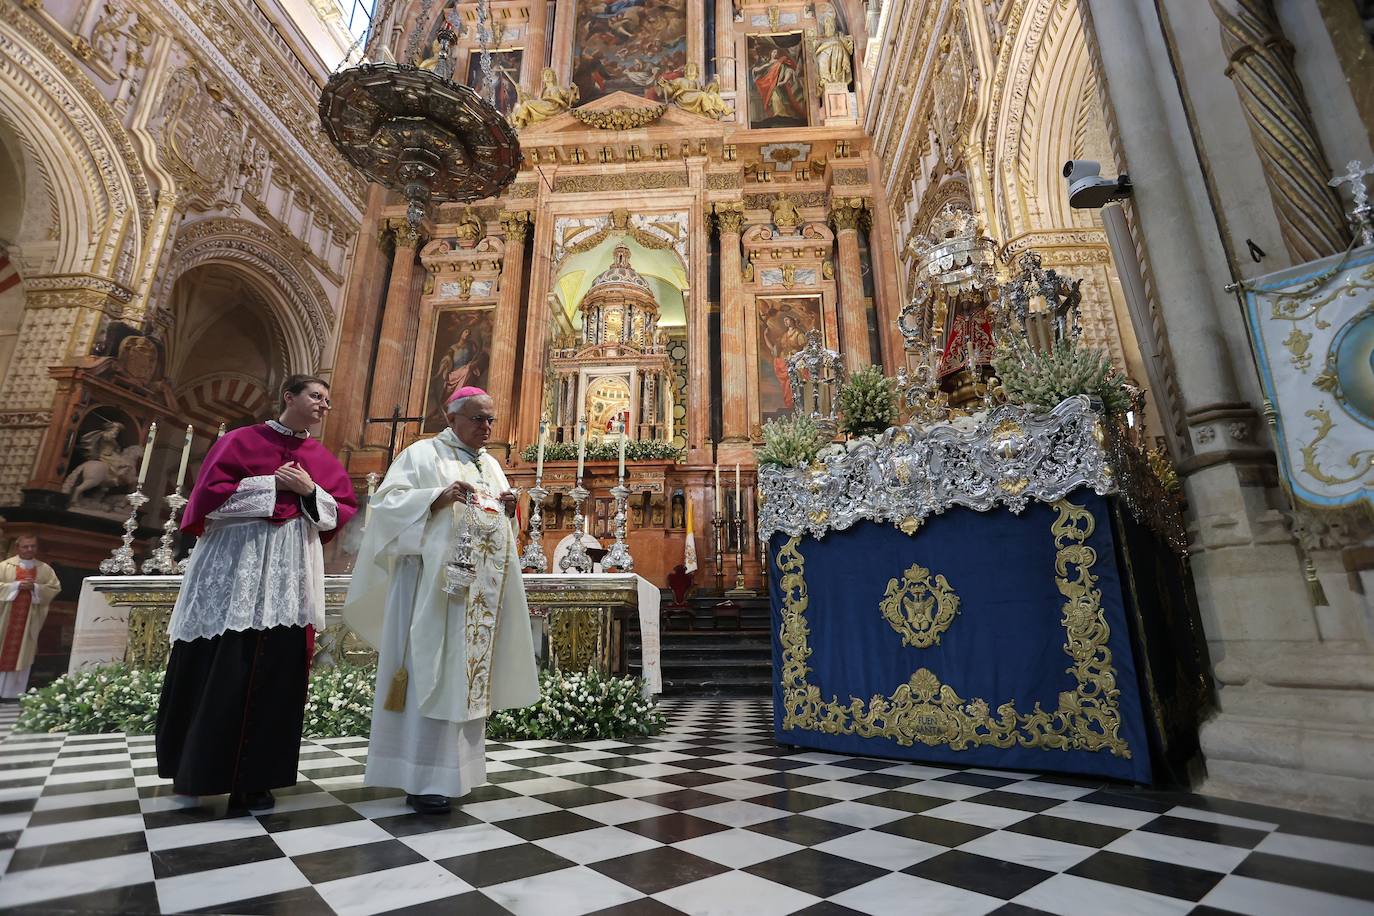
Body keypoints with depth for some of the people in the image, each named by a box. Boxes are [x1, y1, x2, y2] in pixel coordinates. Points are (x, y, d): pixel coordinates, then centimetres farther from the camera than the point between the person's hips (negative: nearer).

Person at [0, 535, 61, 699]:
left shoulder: (45, 569, 5)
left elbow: (55, 588, 1)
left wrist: (34, 587, -13)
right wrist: (16, 585, -17)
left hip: (30, 619, 1)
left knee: (23, 653, 5)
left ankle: (15, 692, 13)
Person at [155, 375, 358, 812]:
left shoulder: (324, 459, 11)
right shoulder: (241, 440, 1)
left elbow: (344, 513, 7)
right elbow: (209, 494, -7)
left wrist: (310, 491, -8)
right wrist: (271, 484, -11)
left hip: (291, 576, 3)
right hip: (236, 568, -3)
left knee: (278, 672, 1)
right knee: (219, 671, 4)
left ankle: (253, 778, 12)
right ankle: (198, 767, 25)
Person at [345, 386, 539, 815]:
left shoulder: (491, 465, 19)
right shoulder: (423, 453, 0)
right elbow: (388, 502, -9)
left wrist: (508, 510, -1)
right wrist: (439, 497, -23)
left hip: (481, 587, 7)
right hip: (436, 581, -6)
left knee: (467, 673, 9)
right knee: (431, 674, -6)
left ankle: (449, 769, 20)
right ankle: (422, 778, 1)